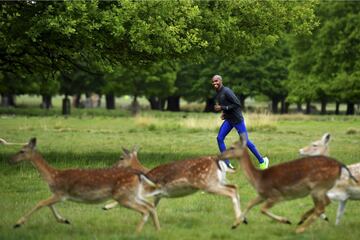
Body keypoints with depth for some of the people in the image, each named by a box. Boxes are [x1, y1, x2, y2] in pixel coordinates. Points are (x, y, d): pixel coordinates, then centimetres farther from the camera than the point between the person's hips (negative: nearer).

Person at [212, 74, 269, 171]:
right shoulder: (218, 93, 7)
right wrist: (224, 112, 6)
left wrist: (222, 108, -25)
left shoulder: (226, 91, -21)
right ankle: (227, 164, -1)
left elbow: (238, 104, -24)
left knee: (245, 141, -2)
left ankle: (262, 161, 15)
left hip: (237, 119, -8)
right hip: (228, 120, 8)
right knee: (219, 138, -5)